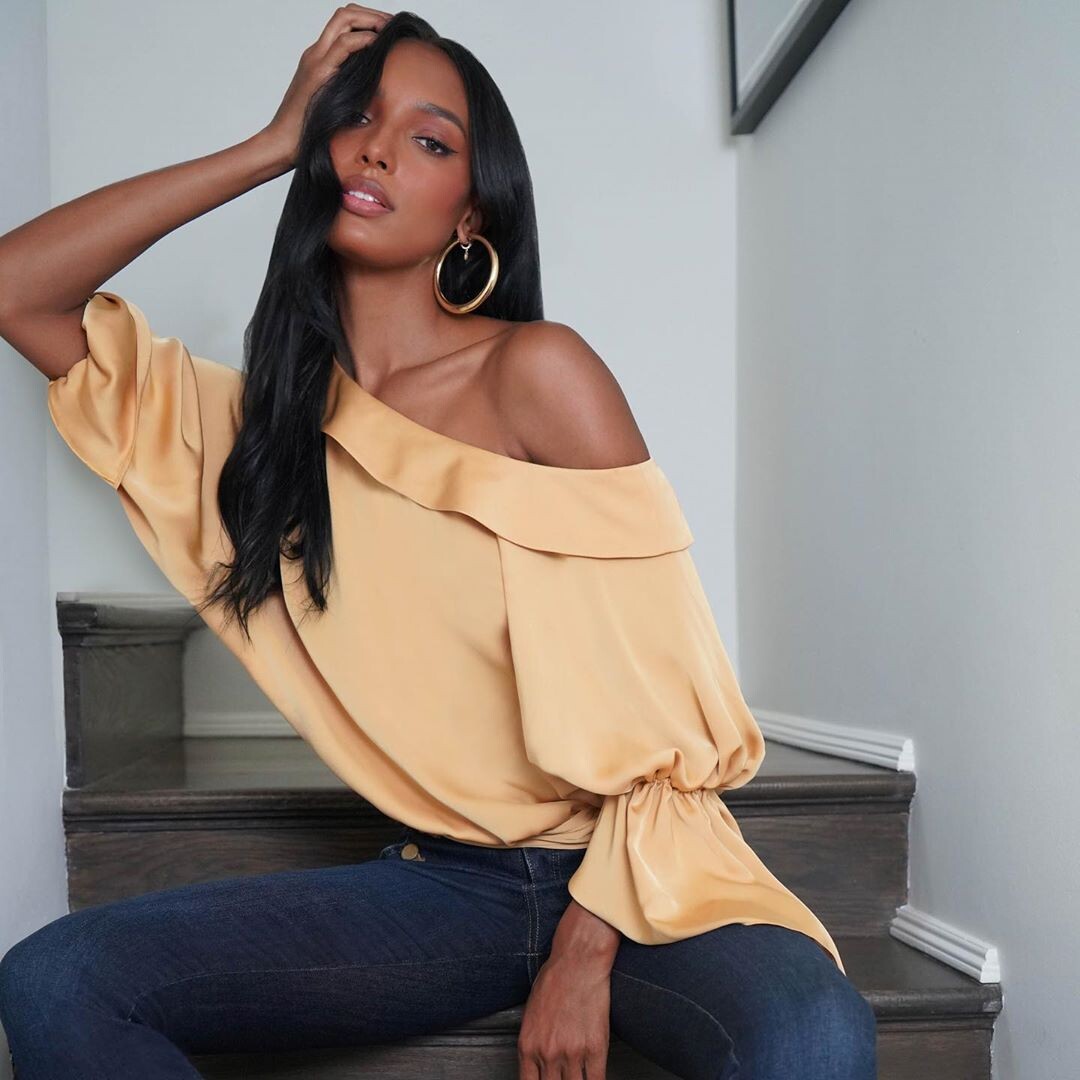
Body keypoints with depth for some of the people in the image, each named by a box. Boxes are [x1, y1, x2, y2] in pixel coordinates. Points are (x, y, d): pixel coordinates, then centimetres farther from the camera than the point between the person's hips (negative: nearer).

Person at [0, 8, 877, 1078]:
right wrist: (272, 144, -2)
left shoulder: (537, 372, -9)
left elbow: (664, 697, -9)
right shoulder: (268, 418, 5)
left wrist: (585, 956, -14)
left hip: (627, 872, -3)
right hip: (439, 884, 4)